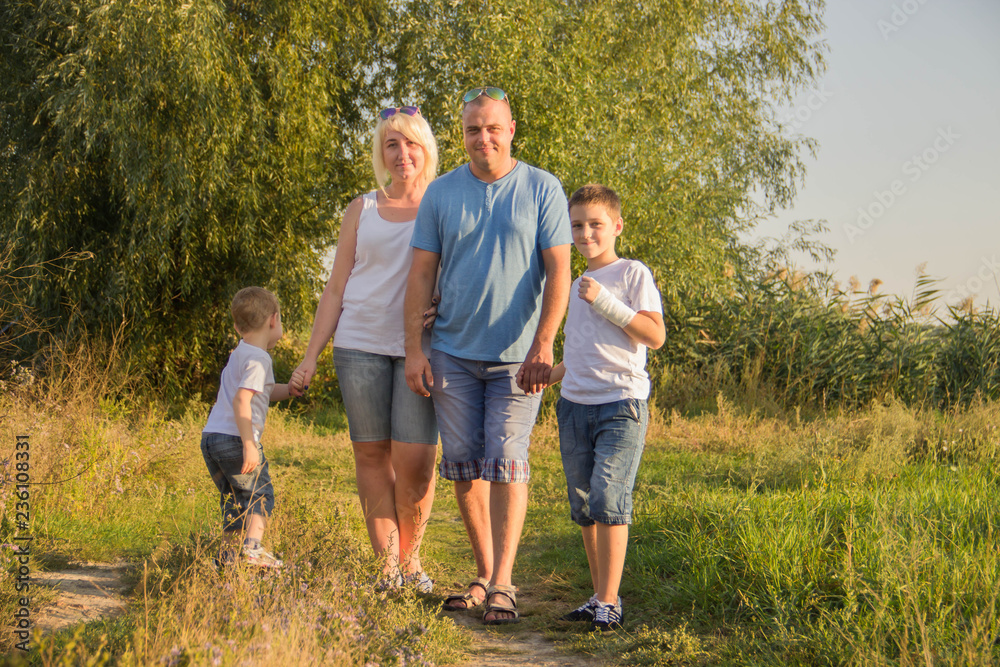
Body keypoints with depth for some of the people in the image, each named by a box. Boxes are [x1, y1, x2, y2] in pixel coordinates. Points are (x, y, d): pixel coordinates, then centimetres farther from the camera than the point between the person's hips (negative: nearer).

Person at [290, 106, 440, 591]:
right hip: (360, 345, 2)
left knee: (414, 459, -10)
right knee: (371, 455, 1)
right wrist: (311, 356, 9)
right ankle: (387, 566, 8)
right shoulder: (362, 210, 14)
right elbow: (336, 289, 15)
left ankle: (410, 557, 10)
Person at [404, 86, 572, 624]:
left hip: (517, 356, -3)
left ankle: (503, 585, -6)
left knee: (506, 461, -9)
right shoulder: (441, 193, 7)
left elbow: (558, 271, -4)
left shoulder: (542, 190, 0)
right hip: (453, 354, 3)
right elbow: (421, 273, 7)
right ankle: (484, 574, 17)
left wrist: (542, 346, -14)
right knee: (463, 464, 5)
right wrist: (413, 349, 0)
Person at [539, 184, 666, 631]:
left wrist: (605, 302, -14)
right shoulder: (575, 286, 20)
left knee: (609, 499, -15)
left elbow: (655, 336, -10)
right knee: (583, 506, 6)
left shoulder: (633, 274, 0)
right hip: (574, 405, 7)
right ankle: (600, 596, 15)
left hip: (621, 404, -7)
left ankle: (609, 603, -11)